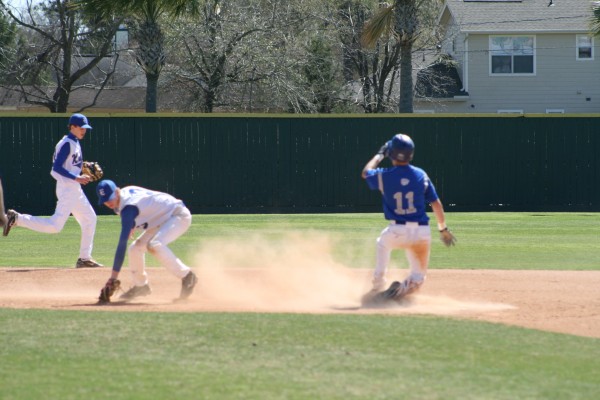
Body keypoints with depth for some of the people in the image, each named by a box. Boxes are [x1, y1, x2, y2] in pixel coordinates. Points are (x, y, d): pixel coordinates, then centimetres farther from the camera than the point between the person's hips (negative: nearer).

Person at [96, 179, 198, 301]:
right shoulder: (125, 192, -3)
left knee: (154, 245, -34)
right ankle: (140, 285, 23)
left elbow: (123, 242, -36)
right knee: (135, 248, 5)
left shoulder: (128, 207, -30)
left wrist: (114, 275, -40)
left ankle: (186, 276, -22)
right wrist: (132, 226, 7)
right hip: (164, 218, 10)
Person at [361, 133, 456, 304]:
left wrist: (380, 154, 33)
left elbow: (366, 173, 22)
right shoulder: (420, 175, 2)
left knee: (382, 241, 37)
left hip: (396, 231, -1)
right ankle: (398, 292, -13)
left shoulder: (384, 176, -3)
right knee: (418, 277, 17)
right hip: (422, 232, 1)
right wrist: (443, 228, 13)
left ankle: (377, 286, 30)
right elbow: (436, 203, 3)